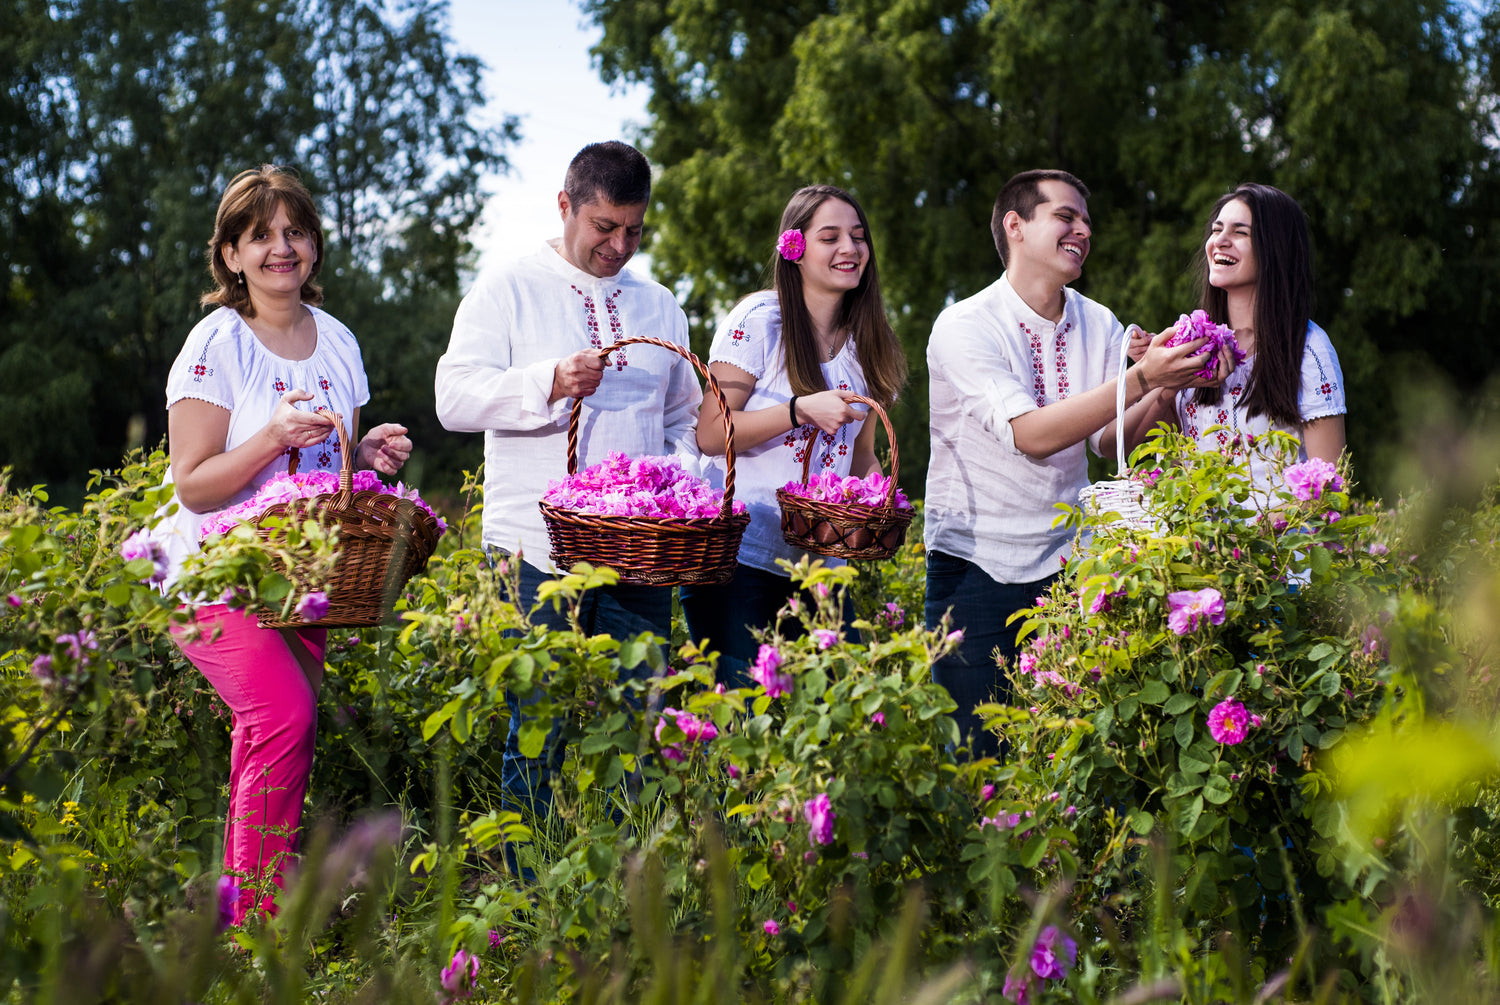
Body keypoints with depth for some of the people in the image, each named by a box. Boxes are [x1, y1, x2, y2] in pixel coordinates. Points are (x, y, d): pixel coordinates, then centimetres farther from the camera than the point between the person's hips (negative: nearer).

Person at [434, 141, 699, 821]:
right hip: (540, 554, -4)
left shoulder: (659, 306, 19)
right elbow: (456, 397, -6)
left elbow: (683, 420, 27)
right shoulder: (508, 291, 5)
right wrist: (550, 382, -21)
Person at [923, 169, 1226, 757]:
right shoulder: (964, 327, -11)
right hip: (974, 562, -4)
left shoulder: (1099, 327, 7)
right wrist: (1141, 379, -28)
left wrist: (1174, 386, -18)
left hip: (1065, 564, 5)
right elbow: (1031, 434, -23)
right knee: (978, 757, -5)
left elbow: (1111, 443, -1)